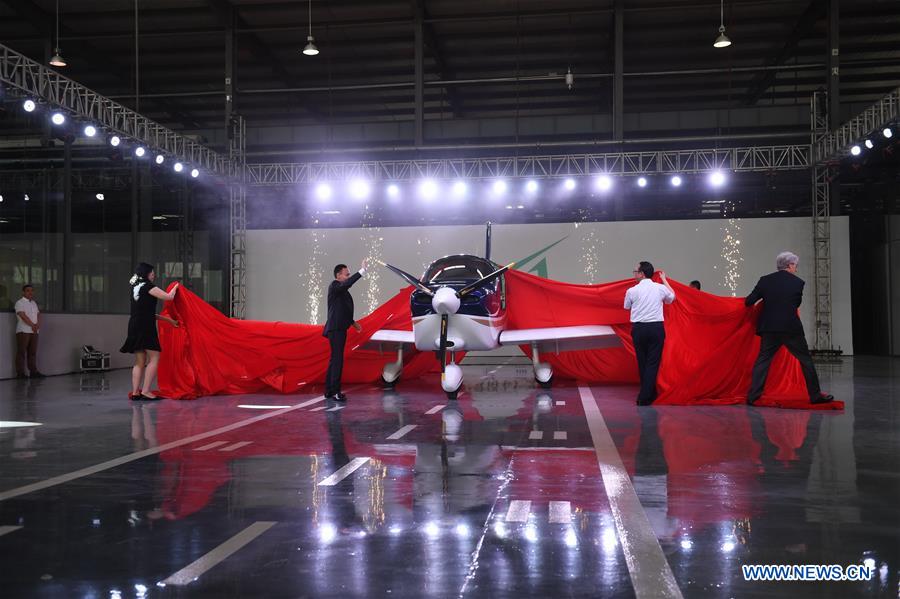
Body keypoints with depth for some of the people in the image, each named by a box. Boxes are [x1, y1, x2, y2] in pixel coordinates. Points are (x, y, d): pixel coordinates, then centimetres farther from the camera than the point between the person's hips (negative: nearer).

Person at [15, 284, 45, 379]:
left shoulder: (34, 303, 20)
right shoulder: (20, 303, -3)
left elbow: (38, 314, 12)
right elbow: (23, 316, -14)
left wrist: (38, 324, -7)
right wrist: (33, 325, -15)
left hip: (34, 331, 7)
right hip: (23, 331, -7)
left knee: (33, 352, 7)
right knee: (21, 352, -6)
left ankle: (33, 371, 9)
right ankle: (20, 373, -6)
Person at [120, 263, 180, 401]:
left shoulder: (135, 287, 19)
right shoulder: (147, 286, -7)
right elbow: (169, 297, -12)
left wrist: (169, 320, 24)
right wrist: (175, 287, 10)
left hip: (135, 326, 9)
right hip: (145, 327, -8)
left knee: (139, 361, 10)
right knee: (154, 358, -5)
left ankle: (135, 392, 8)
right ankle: (146, 391, -11)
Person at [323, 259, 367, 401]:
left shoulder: (341, 289, 16)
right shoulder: (334, 286, -11)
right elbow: (348, 283, -33)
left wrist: (352, 322, 18)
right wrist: (362, 270, -34)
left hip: (339, 329, 10)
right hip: (336, 329, -10)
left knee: (335, 360, 13)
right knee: (337, 360, -9)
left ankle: (329, 390, 19)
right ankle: (335, 391, -7)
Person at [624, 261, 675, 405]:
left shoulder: (632, 291, -4)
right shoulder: (660, 288, 0)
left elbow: (627, 307, 15)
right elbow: (672, 297, 23)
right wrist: (665, 280, 35)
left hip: (639, 329, 0)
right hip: (656, 328, 0)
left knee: (642, 362, 14)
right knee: (653, 363, 3)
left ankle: (650, 393, 25)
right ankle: (644, 397, -4)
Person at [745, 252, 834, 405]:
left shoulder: (765, 280, 1)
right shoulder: (798, 282, -1)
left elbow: (749, 301, -1)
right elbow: (797, 303, 12)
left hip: (769, 328, 2)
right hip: (792, 329, -2)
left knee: (763, 360, 8)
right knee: (805, 360, 11)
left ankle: (752, 396, 0)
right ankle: (815, 395, 17)